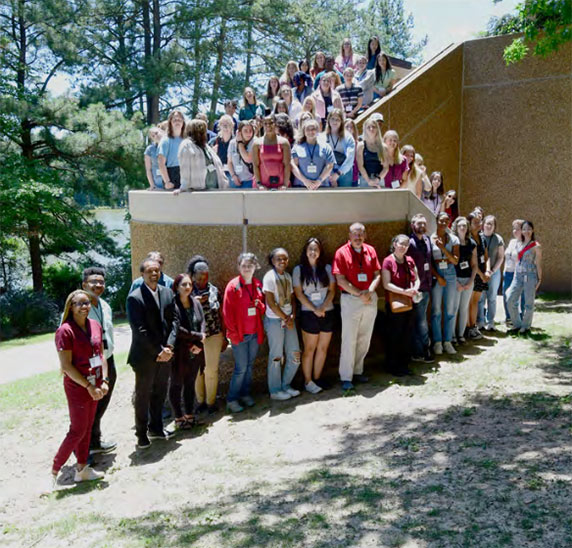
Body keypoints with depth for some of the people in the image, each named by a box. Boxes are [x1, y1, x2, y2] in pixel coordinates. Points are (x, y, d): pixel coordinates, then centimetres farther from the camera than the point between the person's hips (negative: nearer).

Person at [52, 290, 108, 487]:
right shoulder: (65, 331, -16)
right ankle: (54, 472, 12)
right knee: (77, 431, -2)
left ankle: (82, 469, 26)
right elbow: (66, 366, -17)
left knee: (87, 428, 15)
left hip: (95, 385, 7)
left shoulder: (95, 326, 4)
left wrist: (104, 381, -2)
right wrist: (89, 386, -17)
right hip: (77, 387, -7)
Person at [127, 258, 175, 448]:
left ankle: (156, 428, 31)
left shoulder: (167, 293, 5)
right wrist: (158, 350, -17)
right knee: (143, 396, 8)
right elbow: (139, 330, -16)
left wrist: (168, 348, -4)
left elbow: (173, 322, 7)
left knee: (160, 393, 16)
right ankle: (141, 433, 21)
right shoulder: (135, 298, -12)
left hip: (165, 353, 5)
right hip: (145, 356, -5)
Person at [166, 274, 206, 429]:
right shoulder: (172, 305, -13)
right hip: (179, 352, -5)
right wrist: (198, 336, -11)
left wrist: (198, 344, -10)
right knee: (177, 384, 7)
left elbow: (202, 324, 3)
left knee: (190, 384, 15)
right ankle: (178, 418, 17)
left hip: (195, 352, 5)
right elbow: (177, 328, -18)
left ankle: (189, 415, 26)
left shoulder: (196, 303, 5)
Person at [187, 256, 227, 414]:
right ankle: (200, 401, 25)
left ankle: (211, 401, 20)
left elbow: (221, 315, 6)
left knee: (211, 370, 5)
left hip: (214, 336, 1)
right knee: (196, 370, 9)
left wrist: (224, 337, 7)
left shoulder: (214, 290, 0)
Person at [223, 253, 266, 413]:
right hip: (239, 334, -5)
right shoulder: (233, 286, -8)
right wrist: (233, 332, -11)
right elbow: (227, 311, -8)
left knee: (250, 365, 12)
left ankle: (245, 394, 27)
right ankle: (232, 399, 8)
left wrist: (260, 305, -7)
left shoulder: (258, 285, 7)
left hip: (255, 333, 5)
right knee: (241, 368, -4)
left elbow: (263, 308, 17)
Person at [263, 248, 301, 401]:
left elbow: (292, 298, 11)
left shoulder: (287, 276, 10)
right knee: (276, 357, 2)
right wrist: (285, 318, -10)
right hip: (274, 321, -7)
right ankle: (275, 390, 16)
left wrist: (292, 316, -5)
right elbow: (270, 302, -15)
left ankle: (286, 385, 26)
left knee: (295, 355, 8)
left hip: (288, 319, 7)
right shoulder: (269, 277, -11)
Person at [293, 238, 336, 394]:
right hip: (309, 314, -3)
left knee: (323, 348, 7)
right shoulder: (299, 270, 0)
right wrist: (314, 309, -13)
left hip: (327, 313, 3)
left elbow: (332, 290, 4)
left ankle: (317, 379, 18)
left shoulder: (327, 268, 7)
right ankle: (308, 381, 11)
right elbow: (299, 293, -5)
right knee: (309, 349, 2)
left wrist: (323, 307, -11)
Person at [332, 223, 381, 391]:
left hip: (370, 299, 5)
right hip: (350, 300, -5)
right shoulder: (342, 253, -7)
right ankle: (346, 377, 5)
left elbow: (377, 275, 6)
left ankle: (357, 371, 26)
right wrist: (359, 294, -15)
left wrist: (369, 291, -12)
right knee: (349, 340, -2)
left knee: (365, 339, 12)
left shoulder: (370, 251, 6)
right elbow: (340, 280, -11)